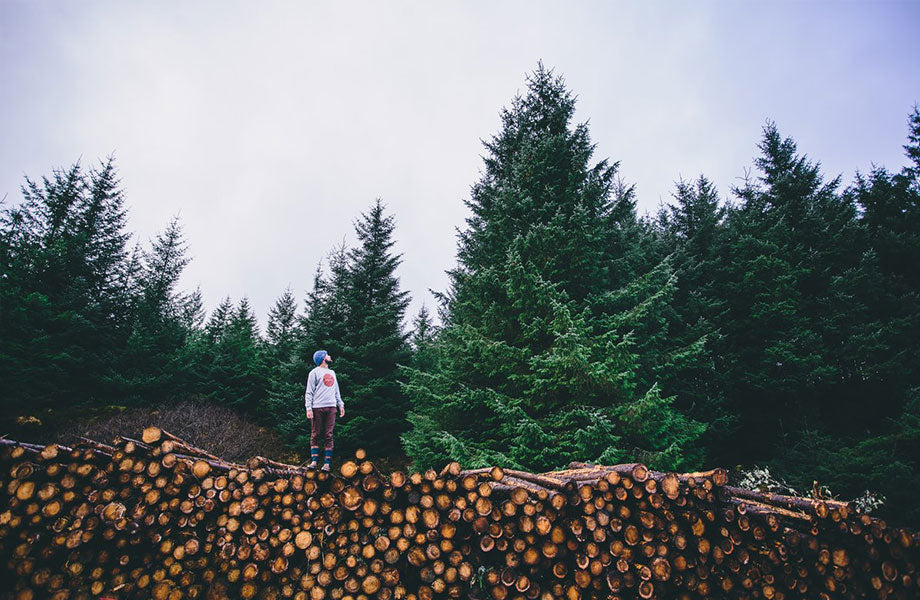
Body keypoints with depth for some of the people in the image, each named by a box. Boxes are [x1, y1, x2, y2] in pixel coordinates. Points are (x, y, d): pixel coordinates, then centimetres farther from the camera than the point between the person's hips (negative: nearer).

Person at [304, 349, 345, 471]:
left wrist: (341, 405, 14)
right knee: (315, 435, -3)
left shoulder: (332, 373, 24)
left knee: (328, 436, -1)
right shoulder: (315, 372, 5)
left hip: (331, 407, 4)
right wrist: (308, 408, -11)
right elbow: (309, 392, -1)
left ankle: (327, 463, -2)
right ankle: (314, 461, 1)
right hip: (317, 407, -4)